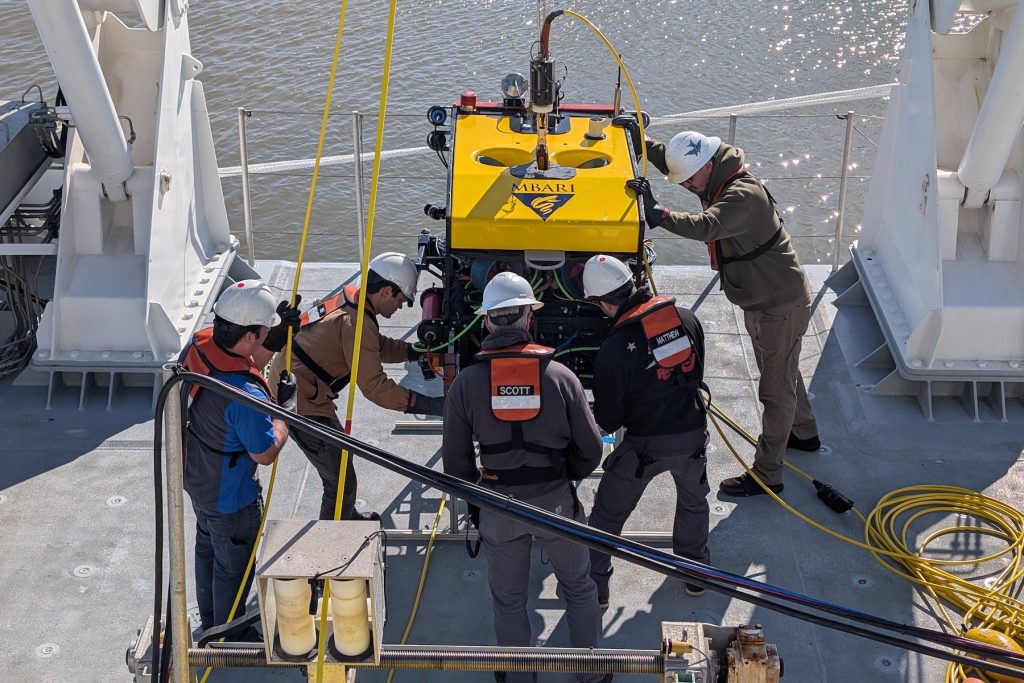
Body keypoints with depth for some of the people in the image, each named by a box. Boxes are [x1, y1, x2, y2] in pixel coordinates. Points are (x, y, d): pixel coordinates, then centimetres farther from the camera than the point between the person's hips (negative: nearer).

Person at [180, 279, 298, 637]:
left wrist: (277, 336, -6)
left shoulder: (198, 345, -16)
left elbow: (248, 363, 6)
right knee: (233, 567, 17)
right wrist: (285, 406, -13)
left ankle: (210, 622, 52)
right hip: (230, 497, -8)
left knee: (207, 548, 29)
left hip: (196, 479, 8)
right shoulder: (245, 395, -40)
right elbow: (266, 453, -25)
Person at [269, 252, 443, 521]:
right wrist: (425, 404, -27)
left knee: (339, 455, 27)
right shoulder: (356, 322, -25)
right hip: (301, 404, -10)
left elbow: (379, 346, 18)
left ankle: (346, 517, 46)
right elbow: (374, 386, -28)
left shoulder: (348, 298, 5)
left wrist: (414, 351, 5)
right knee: (342, 480, -3)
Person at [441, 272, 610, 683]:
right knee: (578, 587, 23)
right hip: (556, 502, 0)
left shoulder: (466, 382, -10)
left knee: (509, 602, 19)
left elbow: (455, 461, -5)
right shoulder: (559, 376, -10)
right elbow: (590, 451, -4)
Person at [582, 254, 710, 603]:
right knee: (694, 500, 30)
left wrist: (610, 422, 11)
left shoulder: (614, 348, -20)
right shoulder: (686, 318, -6)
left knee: (607, 513, 15)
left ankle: (595, 586, 27)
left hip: (644, 444, -4)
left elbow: (607, 419, -11)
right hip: (692, 435, 4)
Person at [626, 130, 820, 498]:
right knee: (783, 373, 28)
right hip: (760, 301, 10)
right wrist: (642, 144, 1)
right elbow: (675, 160, 16)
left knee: (776, 387, -1)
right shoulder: (718, 181, 1)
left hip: (780, 305, -10)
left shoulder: (744, 195, -29)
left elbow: (706, 226, -47)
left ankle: (767, 475, 7)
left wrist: (659, 214, -52)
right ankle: (804, 433, 49)